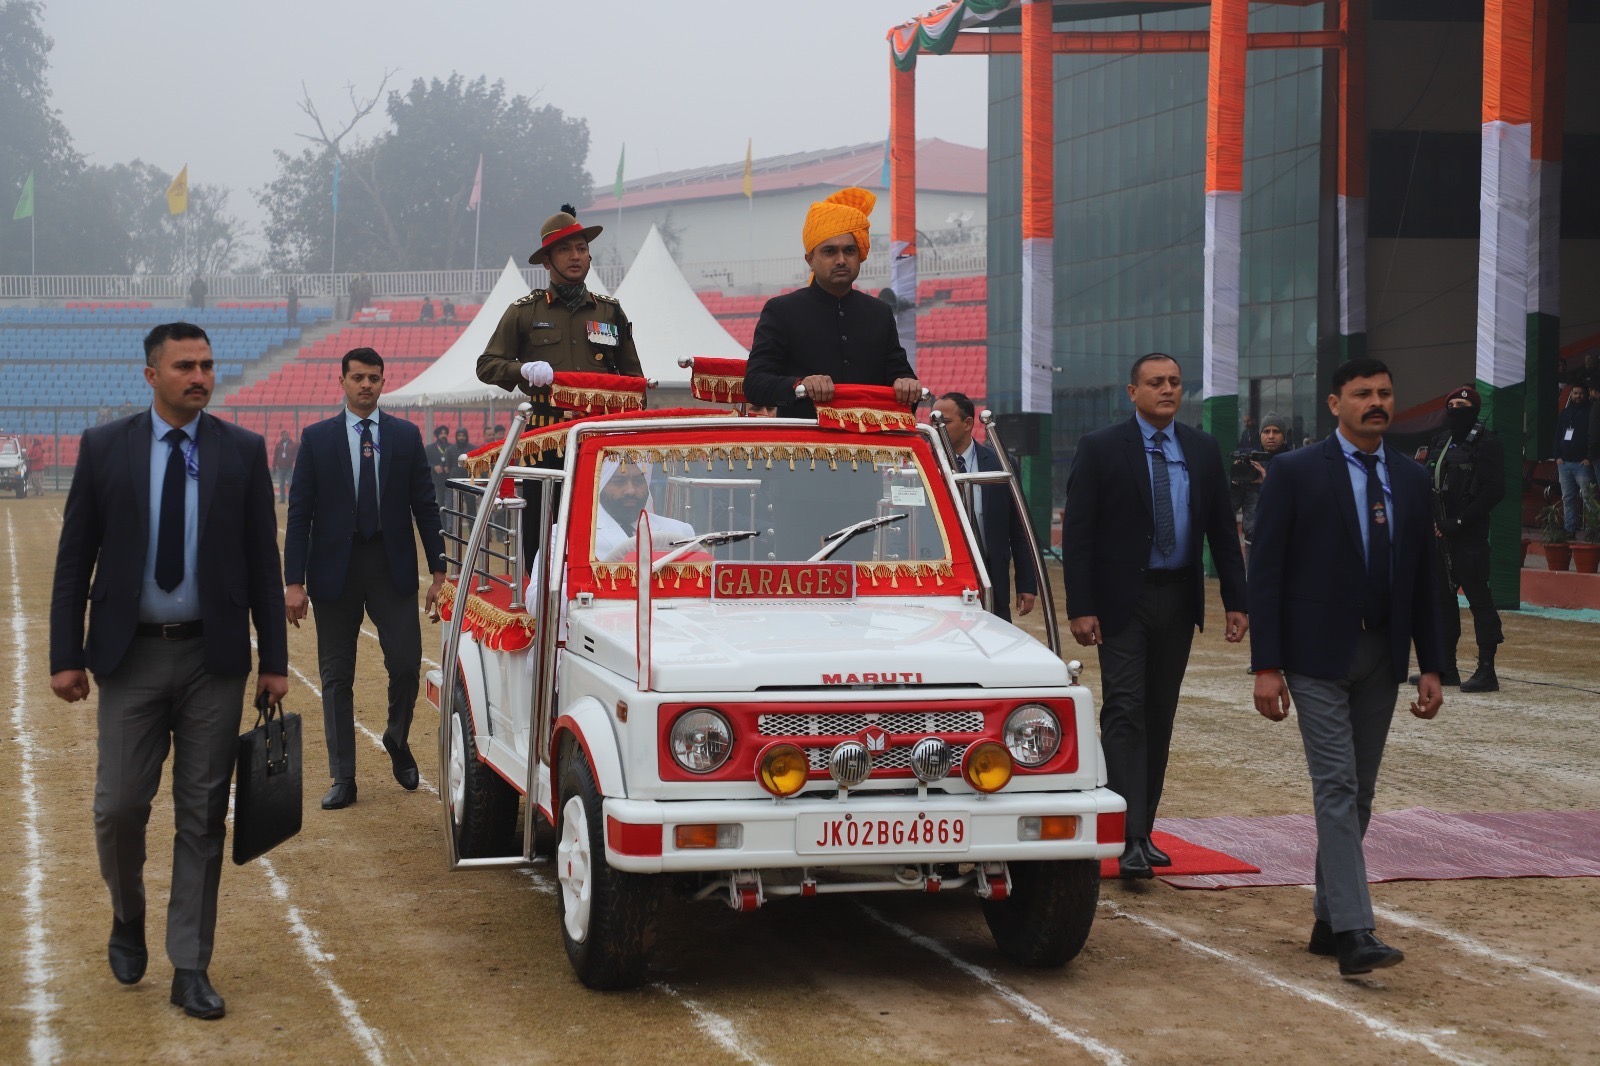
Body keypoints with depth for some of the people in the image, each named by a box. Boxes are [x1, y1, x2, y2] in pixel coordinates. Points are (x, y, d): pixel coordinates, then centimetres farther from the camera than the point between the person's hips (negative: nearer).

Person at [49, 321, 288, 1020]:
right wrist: (66, 655, -3)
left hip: (213, 656, 0)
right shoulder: (105, 448, 2)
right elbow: (74, 560, 3)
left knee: (203, 816, 3)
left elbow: (263, 561, 4)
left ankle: (190, 969, 11)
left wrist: (274, 661, 1)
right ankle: (128, 917, 28)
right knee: (119, 806, -1)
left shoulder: (242, 452, 3)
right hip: (132, 654, 0)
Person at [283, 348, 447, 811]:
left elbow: (425, 506, 7)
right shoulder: (316, 438, 4)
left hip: (392, 568, 0)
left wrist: (439, 569, 1)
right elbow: (299, 513, 1)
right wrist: (295, 581, -5)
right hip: (335, 570, 0)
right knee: (336, 677, 4)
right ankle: (343, 779, 10)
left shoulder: (406, 436, 7)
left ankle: (397, 740, 23)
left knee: (406, 665, -7)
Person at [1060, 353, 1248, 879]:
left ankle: (1143, 829, 17)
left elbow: (1222, 530, 10)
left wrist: (1235, 601, 2)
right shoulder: (1100, 449, -5)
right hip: (1123, 600, -4)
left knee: (1159, 717, 9)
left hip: (1178, 599, 5)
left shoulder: (1203, 451, 8)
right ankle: (1130, 840, -15)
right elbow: (1077, 533, -7)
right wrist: (1080, 608, -14)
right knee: (1125, 713, -10)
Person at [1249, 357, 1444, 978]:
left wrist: (1430, 665, 8)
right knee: (1337, 788, -12)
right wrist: (1266, 666, -12)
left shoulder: (1411, 480, 10)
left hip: (1381, 656, 5)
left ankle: (1328, 920, 20)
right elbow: (1265, 574, -7)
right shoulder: (1296, 473, -5)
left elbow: (1422, 578, 13)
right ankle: (1354, 933, -16)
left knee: (1359, 794, 9)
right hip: (1318, 654, -5)